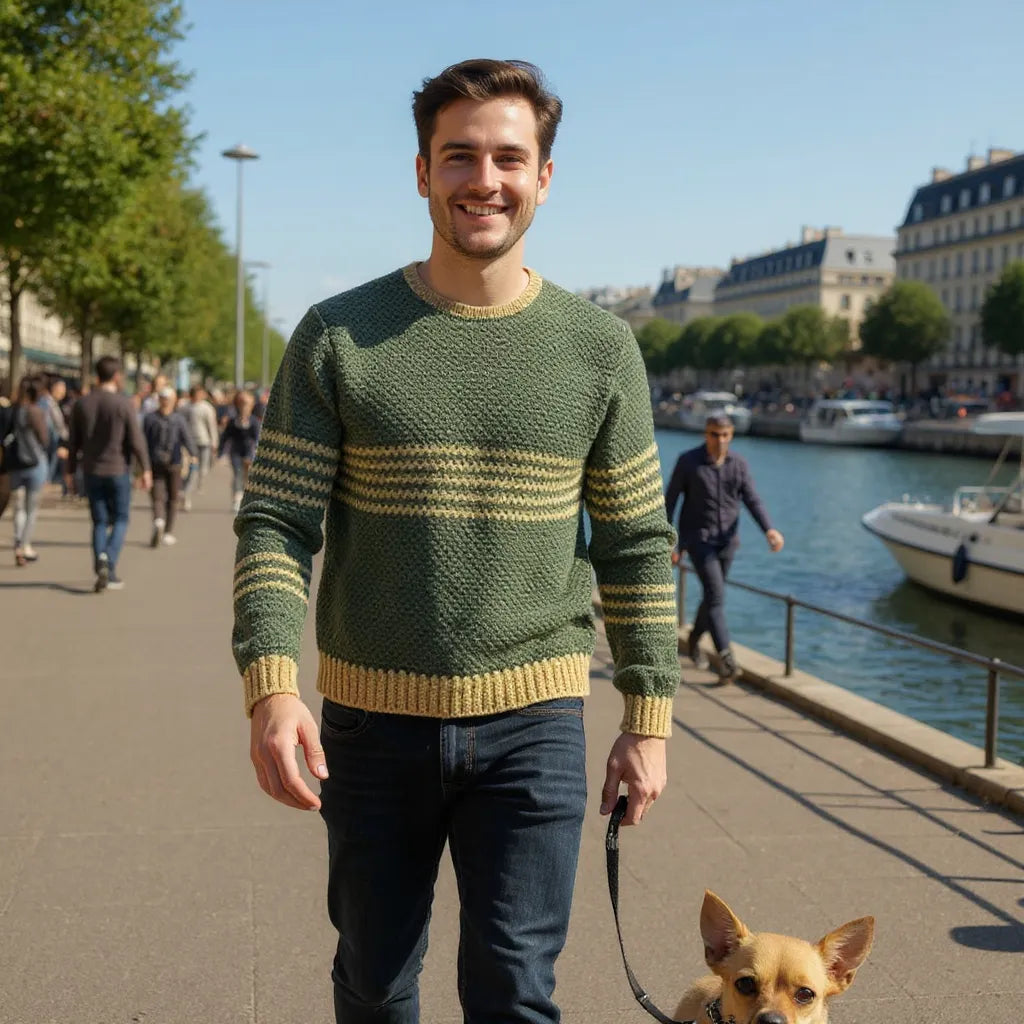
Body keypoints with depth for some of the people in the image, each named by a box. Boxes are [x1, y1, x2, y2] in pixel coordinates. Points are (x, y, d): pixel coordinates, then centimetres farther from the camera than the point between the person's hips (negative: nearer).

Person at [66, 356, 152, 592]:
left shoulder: (82, 403, 2)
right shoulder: (124, 404, -10)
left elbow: (73, 441, 5)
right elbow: (136, 439, -11)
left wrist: (71, 471, 14)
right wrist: (145, 469, -4)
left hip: (91, 471, 3)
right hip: (117, 470, -3)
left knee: (99, 522, 10)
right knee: (120, 520, 9)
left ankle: (102, 571, -1)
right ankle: (108, 560, -15)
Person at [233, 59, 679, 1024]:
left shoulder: (599, 348, 1)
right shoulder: (338, 336, -2)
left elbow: (636, 543, 5)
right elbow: (275, 522, -4)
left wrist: (648, 719, 4)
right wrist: (270, 686, -19)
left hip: (533, 721, 0)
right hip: (371, 718, 1)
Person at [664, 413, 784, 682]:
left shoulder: (739, 464, 1)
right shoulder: (688, 461, -9)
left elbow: (752, 501, -5)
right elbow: (669, 501, -5)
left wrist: (769, 530, -23)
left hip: (727, 541, 5)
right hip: (697, 539, -4)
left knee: (713, 595, 17)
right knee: (716, 595, -17)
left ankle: (694, 641, 42)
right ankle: (726, 658, -21)